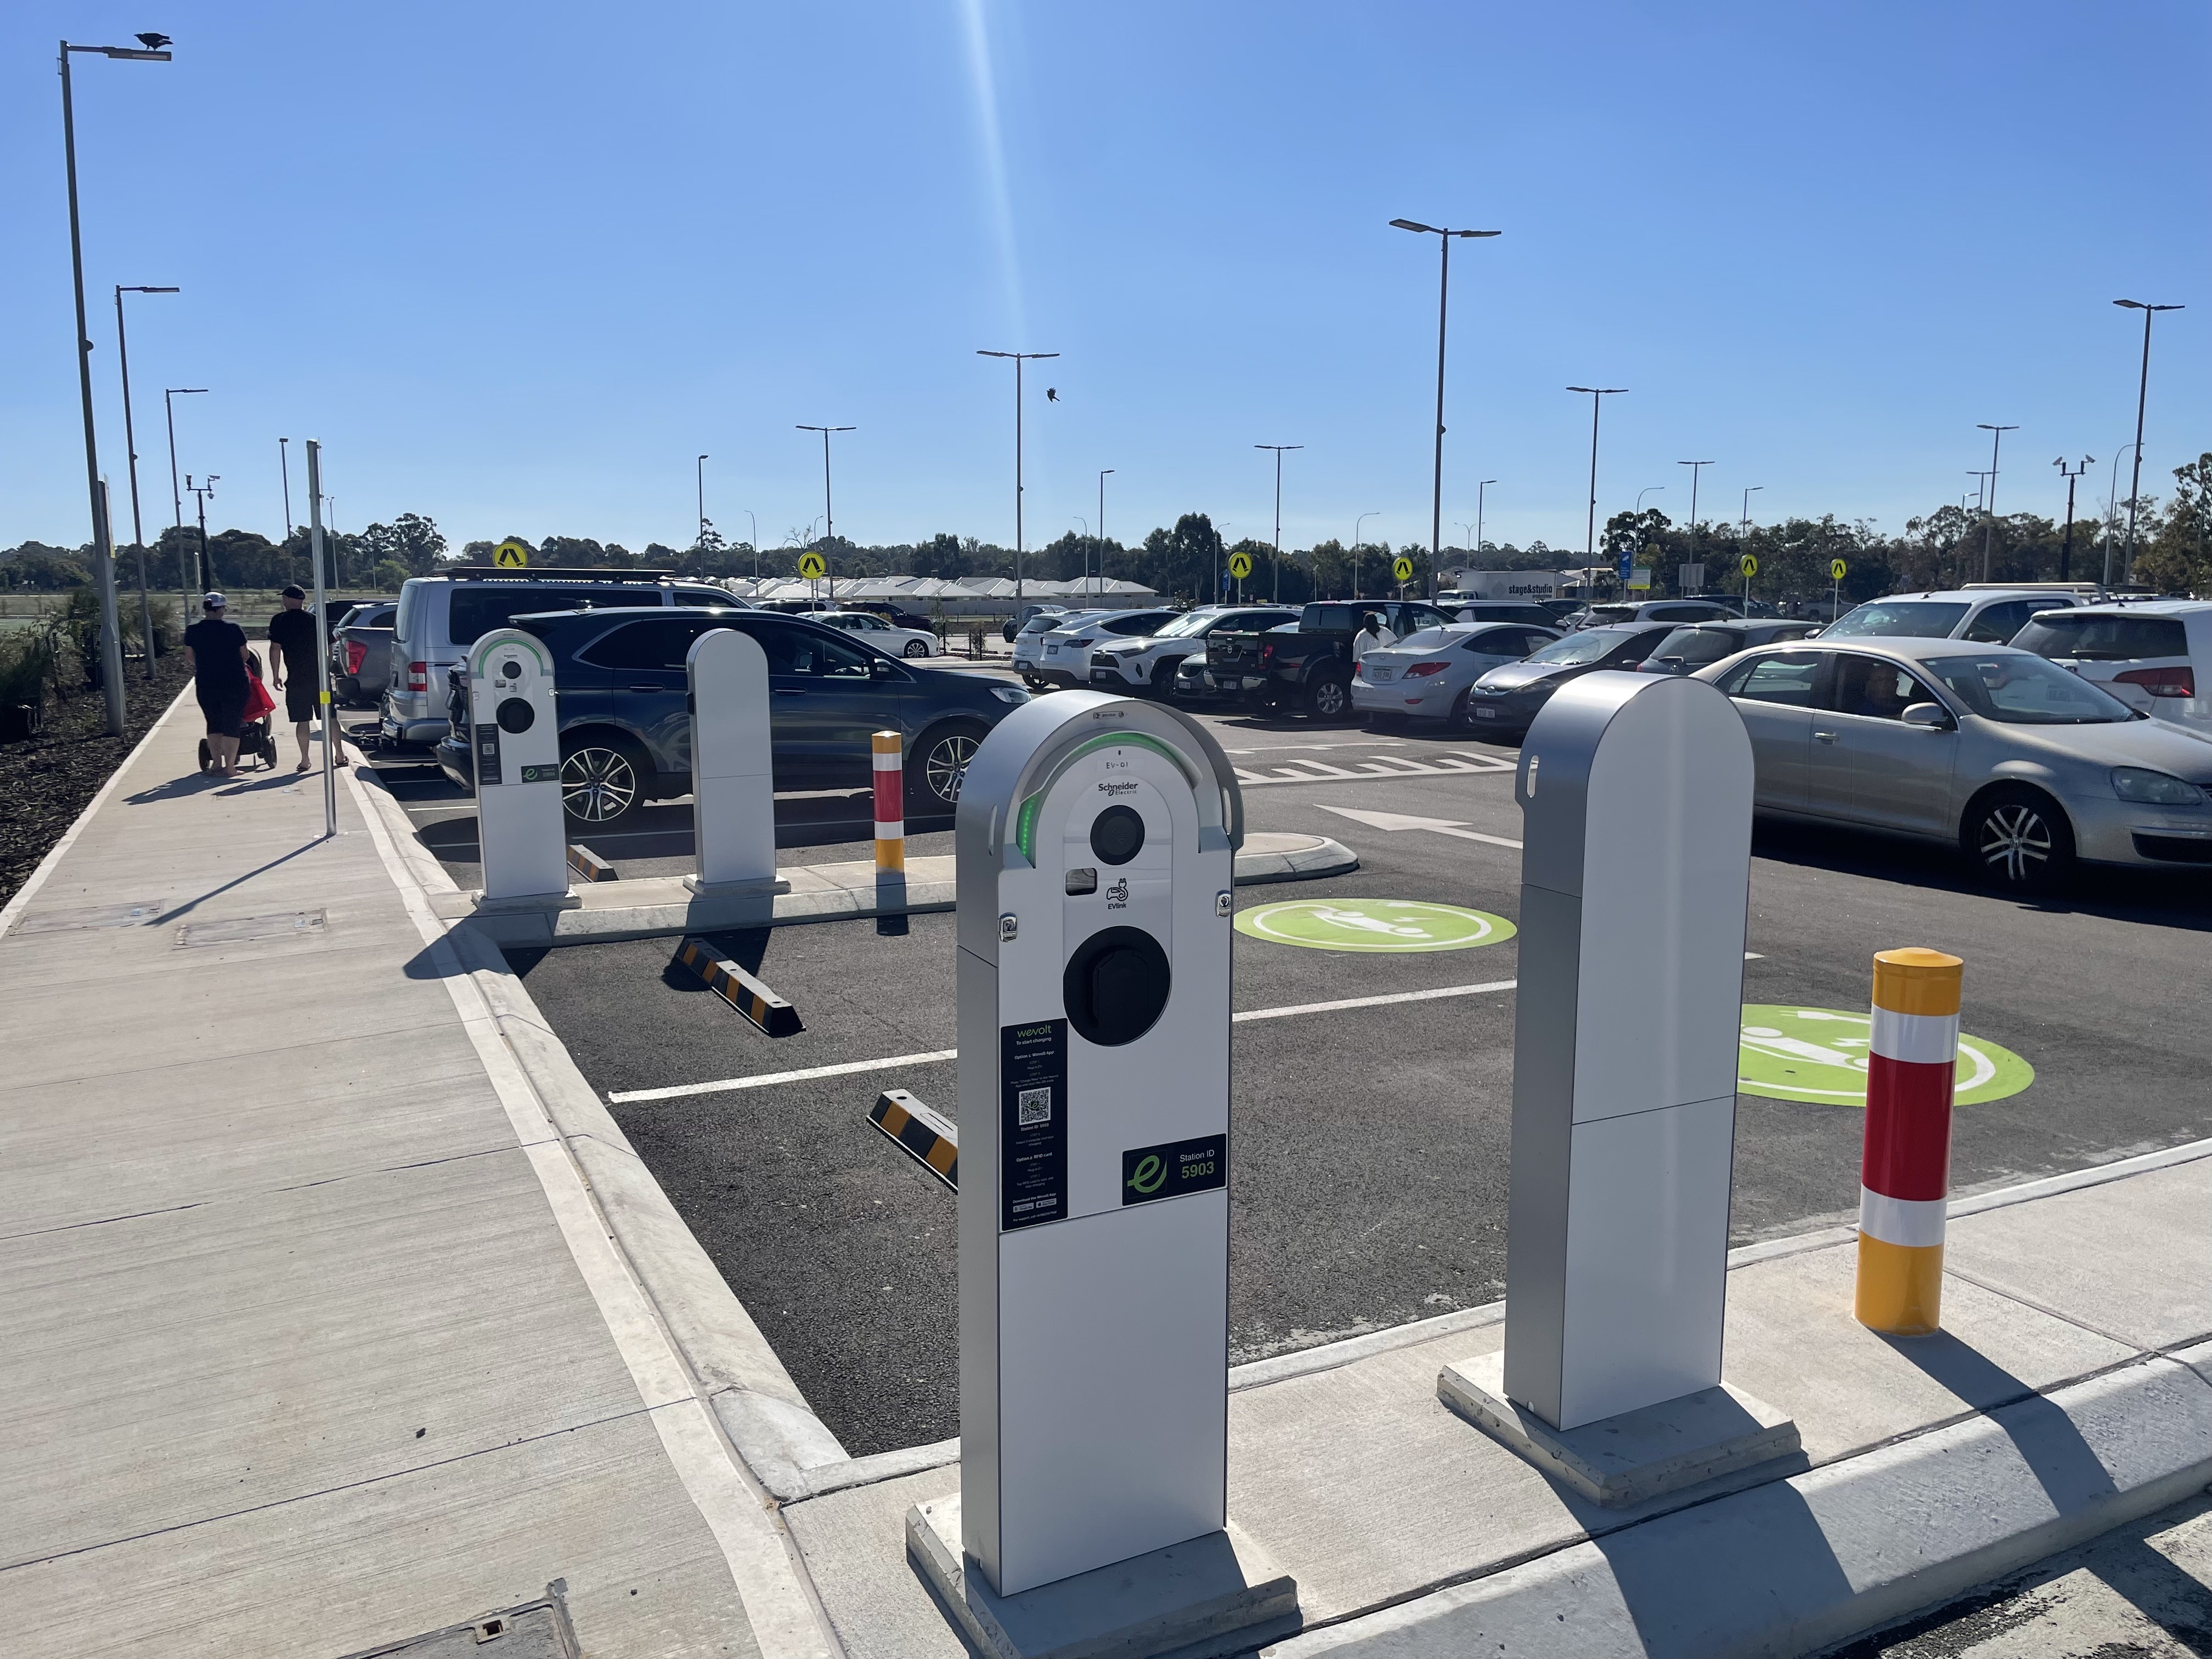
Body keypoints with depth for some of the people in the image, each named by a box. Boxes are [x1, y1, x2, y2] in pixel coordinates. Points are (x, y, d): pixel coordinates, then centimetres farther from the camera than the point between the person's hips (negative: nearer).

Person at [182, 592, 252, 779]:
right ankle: (229, 768, 0)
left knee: (213, 723, 15)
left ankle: (217, 765, 15)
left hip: (205, 685, 3)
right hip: (234, 684, -2)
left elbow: (189, 659, 4)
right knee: (231, 725, 2)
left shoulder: (192, 631, -1)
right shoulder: (233, 629, -7)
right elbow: (244, 656, 1)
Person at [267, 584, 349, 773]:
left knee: (302, 720, 2)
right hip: (319, 677, 2)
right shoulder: (315, 619, 5)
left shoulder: (280, 620, -2)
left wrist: (276, 676, 2)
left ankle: (305, 761, 2)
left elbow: (275, 649, -5)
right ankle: (340, 756, 9)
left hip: (297, 679, -2)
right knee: (328, 718, 8)